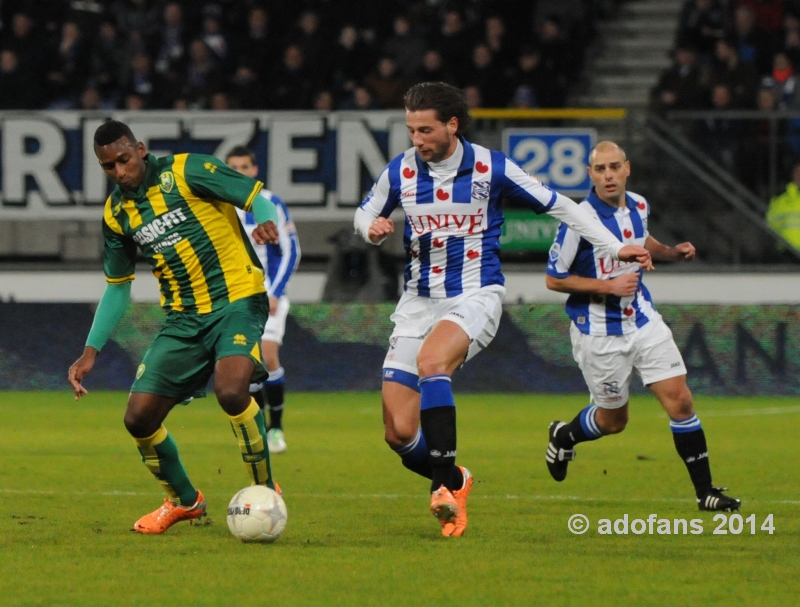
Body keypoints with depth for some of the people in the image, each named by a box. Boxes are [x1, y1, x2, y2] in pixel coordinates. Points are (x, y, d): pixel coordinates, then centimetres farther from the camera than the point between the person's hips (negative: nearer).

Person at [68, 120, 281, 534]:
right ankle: (184, 501, 26)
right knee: (139, 418, -2)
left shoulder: (188, 172, -9)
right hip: (183, 317, 6)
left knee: (230, 390, -32)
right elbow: (117, 286, 18)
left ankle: (265, 490, -10)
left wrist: (267, 223, -32)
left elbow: (257, 198, -9)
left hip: (236, 301, -6)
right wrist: (91, 351, 13)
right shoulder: (116, 213, 8)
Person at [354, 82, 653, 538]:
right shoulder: (400, 171, 1)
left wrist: (616, 248, 2)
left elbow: (557, 206, 4)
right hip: (420, 300, 4)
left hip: (475, 296, -4)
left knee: (430, 361, -38)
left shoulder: (491, 168, -6)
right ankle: (454, 481, 25)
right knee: (399, 434, -6)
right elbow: (366, 213, 18)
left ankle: (445, 487, -34)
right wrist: (372, 228, -7)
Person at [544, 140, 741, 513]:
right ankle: (563, 437, 41)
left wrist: (671, 253, 6)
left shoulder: (638, 206, 1)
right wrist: (608, 286, -22)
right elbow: (554, 279, -14)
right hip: (600, 332, -5)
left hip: (643, 321, 5)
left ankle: (705, 492, 1)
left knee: (679, 399, -5)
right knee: (613, 420, 8)